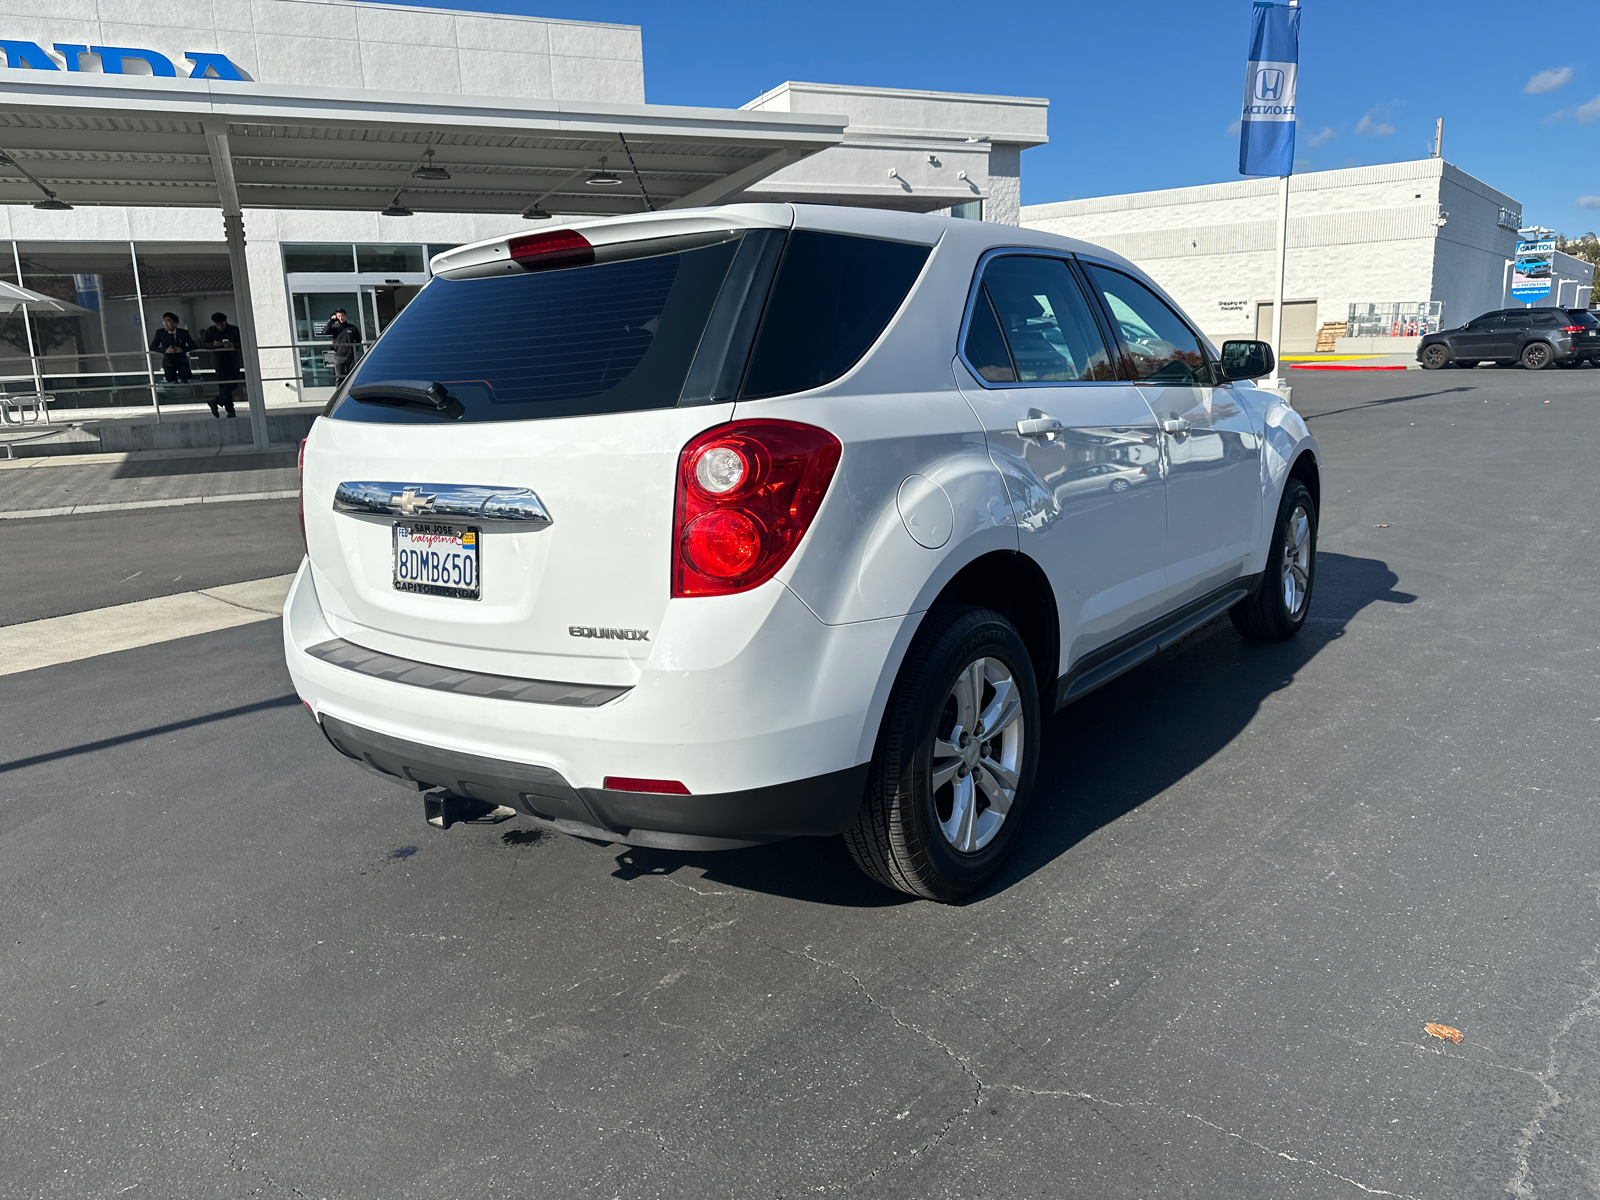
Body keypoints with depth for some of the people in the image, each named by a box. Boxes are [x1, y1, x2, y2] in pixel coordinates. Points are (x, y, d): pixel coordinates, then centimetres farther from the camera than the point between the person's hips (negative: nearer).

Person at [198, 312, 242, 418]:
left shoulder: (235, 330, 1)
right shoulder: (210, 330, 4)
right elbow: (203, 343, 1)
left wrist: (233, 345, -22)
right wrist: (213, 344, -20)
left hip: (233, 361, -1)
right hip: (219, 362, 1)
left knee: (233, 383, -14)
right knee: (223, 384, 0)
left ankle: (215, 402, -6)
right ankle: (230, 410, 2)